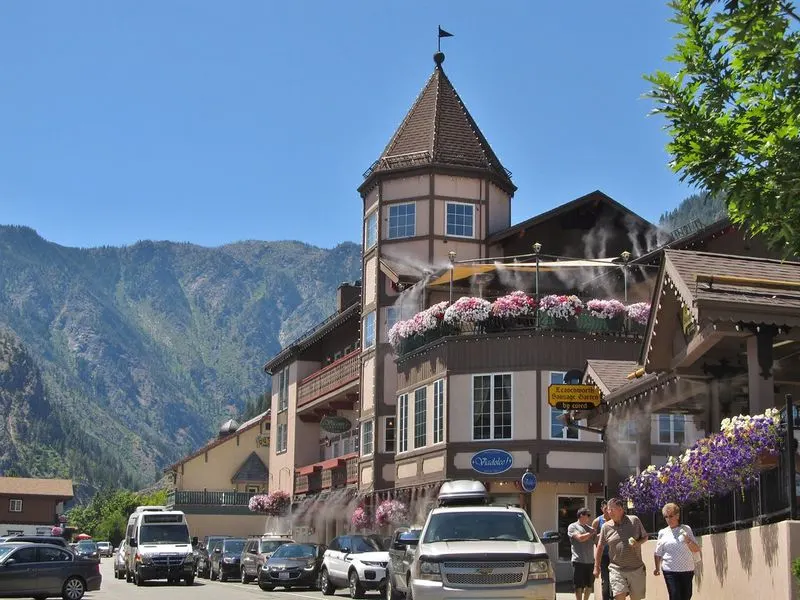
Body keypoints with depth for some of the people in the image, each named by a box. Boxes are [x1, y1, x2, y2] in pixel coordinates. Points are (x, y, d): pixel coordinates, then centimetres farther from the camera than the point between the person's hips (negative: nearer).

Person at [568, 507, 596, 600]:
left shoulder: (589, 528, 18)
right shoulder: (573, 527, 1)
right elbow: (580, 538, -13)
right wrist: (592, 533, -4)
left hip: (590, 561, 6)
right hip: (579, 561, -6)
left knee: (589, 585, 11)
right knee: (579, 585, -4)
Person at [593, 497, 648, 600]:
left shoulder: (634, 520, -1)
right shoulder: (606, 526, 2)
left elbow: (645, 537, 10)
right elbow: (600, 547, 8)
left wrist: (638, 543, -12)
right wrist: (596, 567, 7)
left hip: (636, 569, 0)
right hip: (617, 569, 0)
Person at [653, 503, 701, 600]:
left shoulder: (686, 529, 5)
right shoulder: (663, 533, 5)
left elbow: (696, 550, 4)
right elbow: (658, 553, 11)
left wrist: (688, 540, -12)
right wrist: (657, 568, 3)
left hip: (687, 570, 1)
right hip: (670, 571, -1)